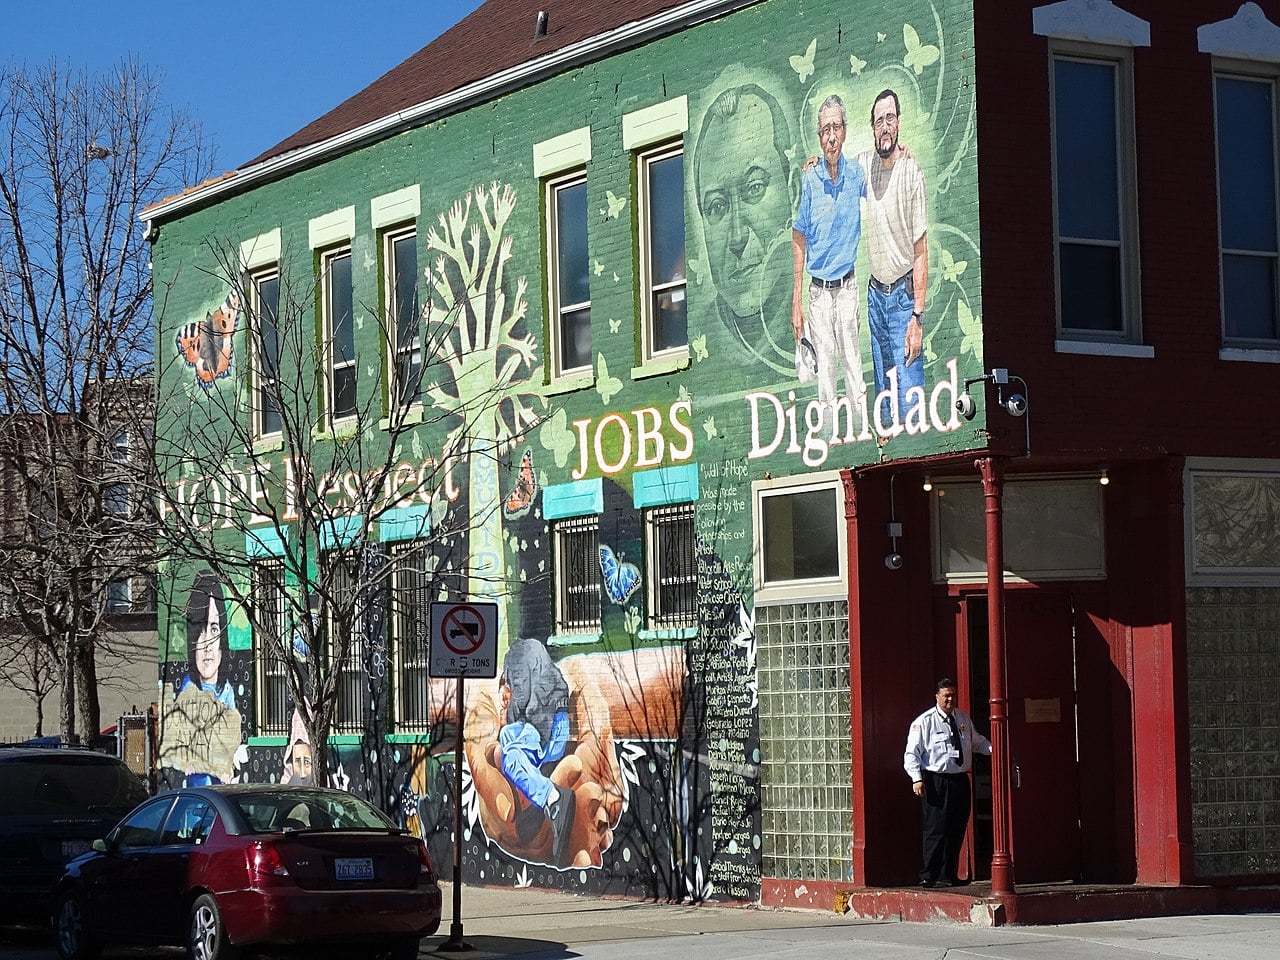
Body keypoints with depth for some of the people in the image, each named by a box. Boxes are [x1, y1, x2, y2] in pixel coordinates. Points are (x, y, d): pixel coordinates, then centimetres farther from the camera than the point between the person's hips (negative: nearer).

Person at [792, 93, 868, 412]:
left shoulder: (857, 175, -1)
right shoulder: (809, 179, -5)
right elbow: (799, 240, 1)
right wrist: (796, 301, -1)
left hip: (847, 287, 1)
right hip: (818, 289, -1)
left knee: (854, 366, 3)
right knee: (825, 370, 3)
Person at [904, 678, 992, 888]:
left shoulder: (963, 718, 13)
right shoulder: (924, 722, -5)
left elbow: (976, 741, 25)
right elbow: (912, 753, -7)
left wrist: (994, 749, 6)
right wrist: (917, 779, -19)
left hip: (960, 779, 6)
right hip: (936, 782, -6)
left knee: (957, 830, 9)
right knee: (936, 829, -10)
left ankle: (948, 875, 19)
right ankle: (929, 876, -5)